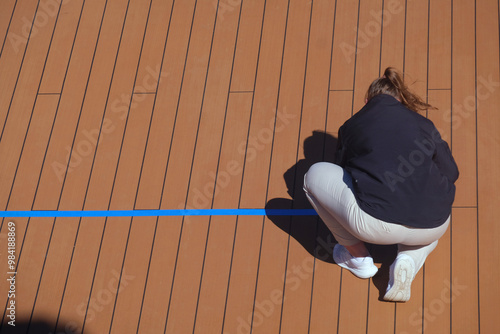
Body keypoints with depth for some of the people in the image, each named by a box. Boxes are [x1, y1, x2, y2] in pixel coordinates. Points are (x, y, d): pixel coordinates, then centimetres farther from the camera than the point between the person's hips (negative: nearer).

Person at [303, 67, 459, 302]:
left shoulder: (353, 125, 18)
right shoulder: (423, 124, 20)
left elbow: (342, 169, 31)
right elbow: (451, 172, 25)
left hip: (375, 224, -3)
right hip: (432, 228, 3)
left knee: (315, 175, 18)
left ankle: (358, 256, 23)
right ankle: (409, 259, 8)